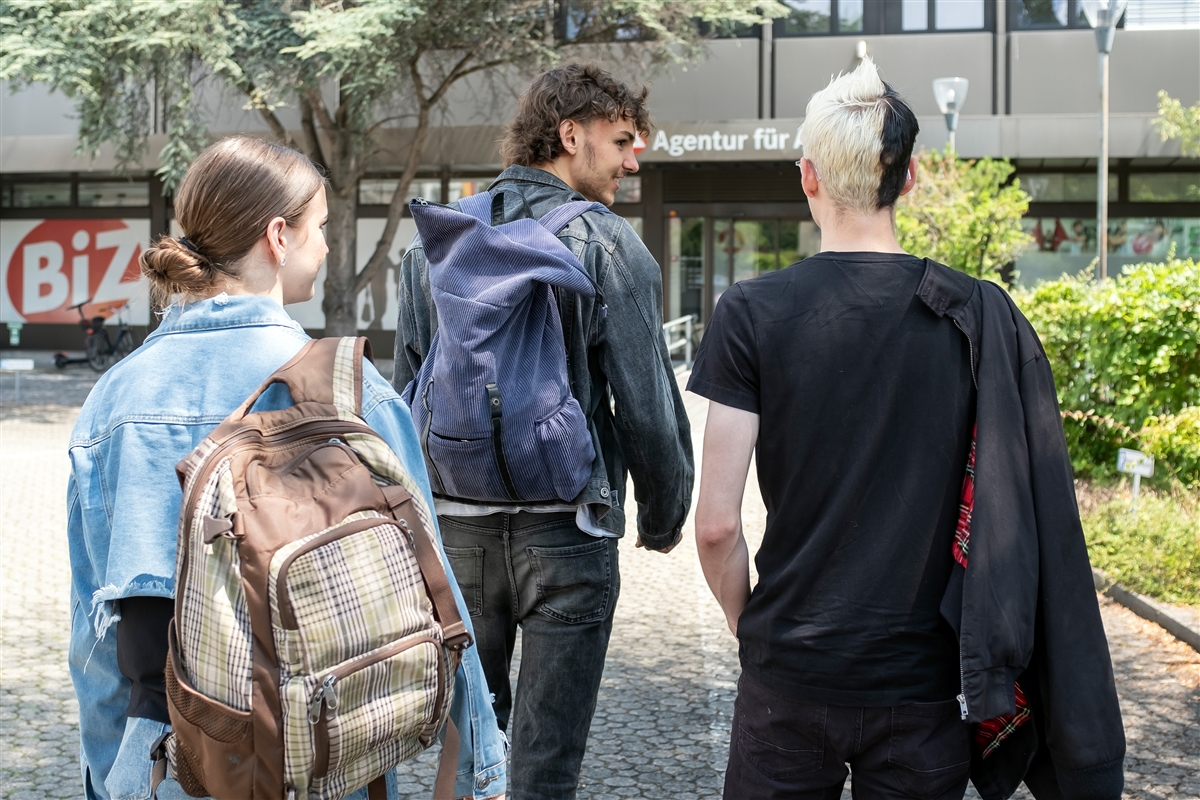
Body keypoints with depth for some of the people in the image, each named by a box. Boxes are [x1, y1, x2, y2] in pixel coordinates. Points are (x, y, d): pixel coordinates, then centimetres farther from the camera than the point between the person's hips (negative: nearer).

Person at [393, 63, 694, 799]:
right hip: (563, 527, -4)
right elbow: (646, 402, -9)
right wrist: (663, 518, 5)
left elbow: (408, 393, 9)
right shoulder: (606, 245, -7)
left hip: (456, 525, 5)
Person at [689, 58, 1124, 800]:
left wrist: (749, 625, 8)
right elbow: (1036, 516, -2)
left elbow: (718, 523, -10)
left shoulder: (754, 313, -8)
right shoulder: (983, 317, -4)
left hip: (791, 677, -1)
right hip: (925, 682, 1)